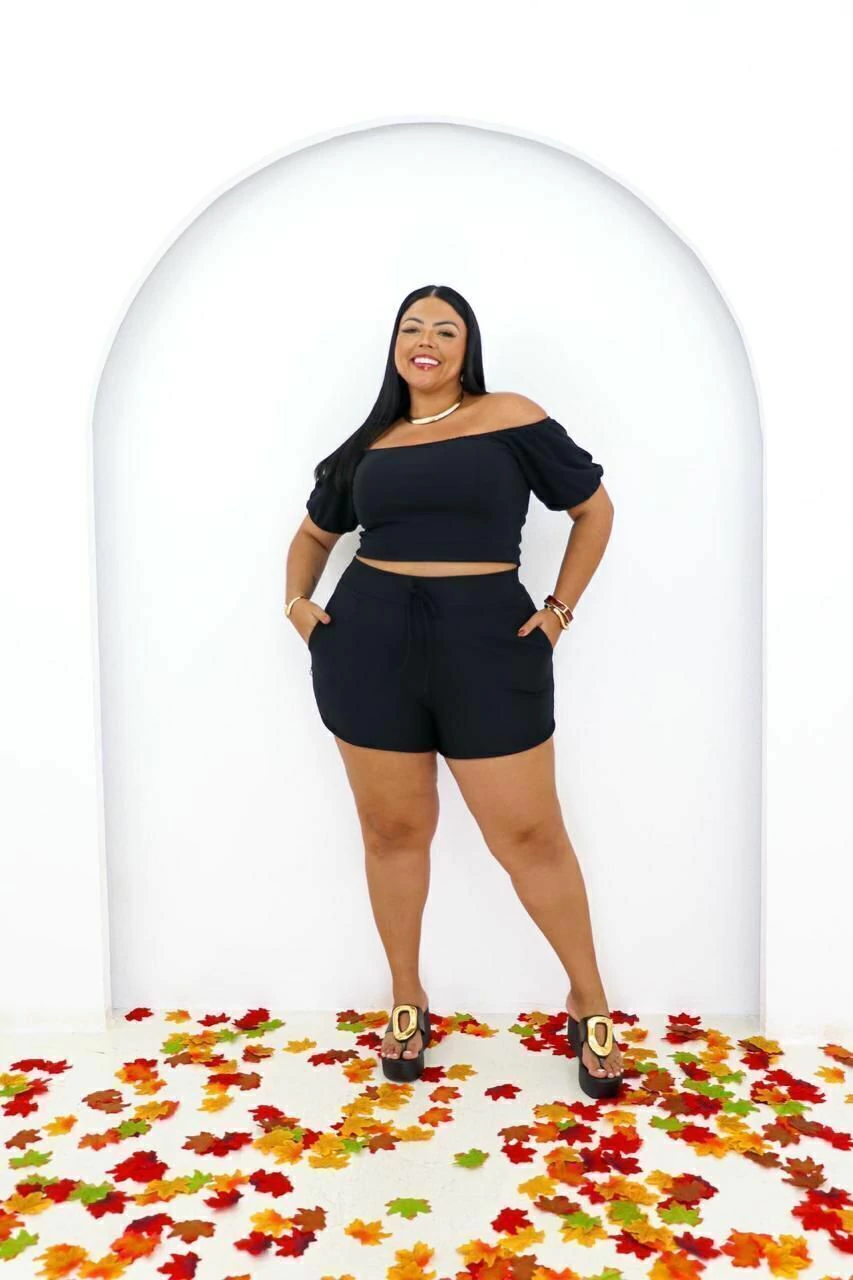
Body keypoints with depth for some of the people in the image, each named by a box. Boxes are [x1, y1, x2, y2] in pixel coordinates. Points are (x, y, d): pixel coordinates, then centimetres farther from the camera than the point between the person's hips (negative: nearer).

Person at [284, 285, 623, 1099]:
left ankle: (588, 998, 24)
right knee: (393, 831, 10)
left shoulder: (510, 419, 2)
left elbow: (594, 510, 8)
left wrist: (560, 609, 1)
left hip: (488, 645, -3)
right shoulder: (369, 444, 12)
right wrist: (297, 602, 9)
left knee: (529, 836, 1)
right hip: (370, 645, 3)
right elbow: (314, 532, 26)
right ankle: (407, 999, 30)